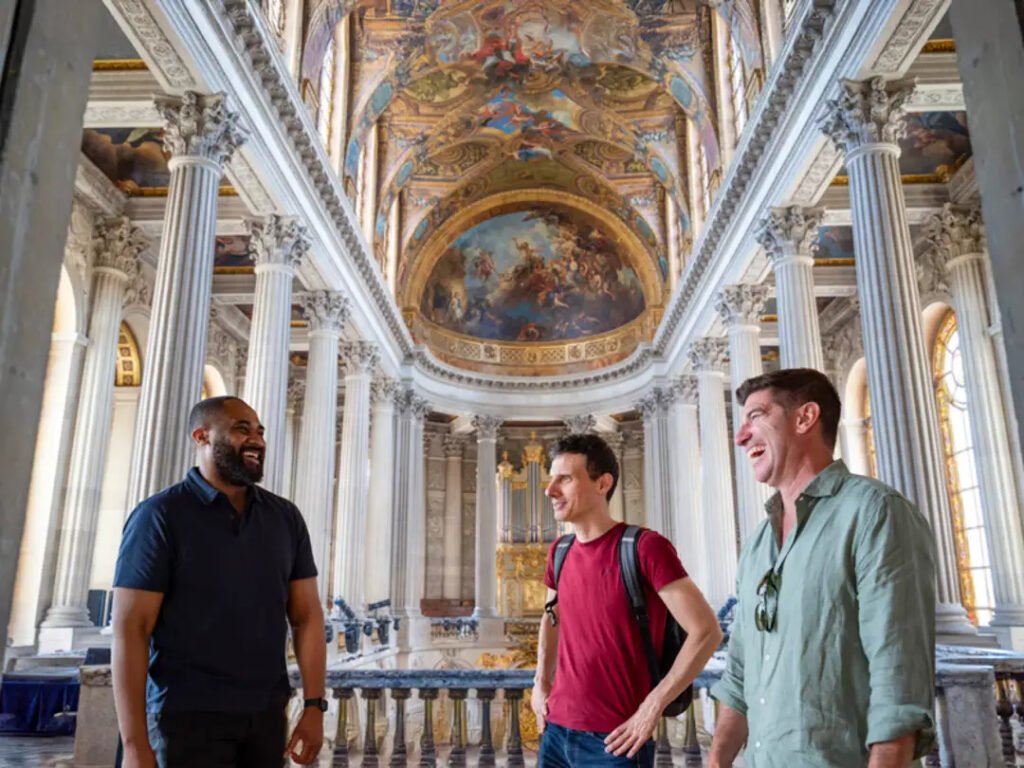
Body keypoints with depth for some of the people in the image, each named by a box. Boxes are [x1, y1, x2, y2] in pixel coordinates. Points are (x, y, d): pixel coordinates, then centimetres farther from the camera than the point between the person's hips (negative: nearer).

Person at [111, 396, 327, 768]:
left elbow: (307, 615, 5)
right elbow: (130, 631, -11)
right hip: (189, 716, -4)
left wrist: (314, 707, -2)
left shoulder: (286, 517, 4)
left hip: (267, 713, 4)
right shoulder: (160, 516, -7)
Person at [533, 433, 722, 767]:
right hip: (556, 732, 6)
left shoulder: (645, 547, -14)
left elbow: (707, 631, -15)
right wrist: (541, 683, 11)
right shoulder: (560, 553, 4)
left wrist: (652, 708, -16)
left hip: (613, 741, -6)